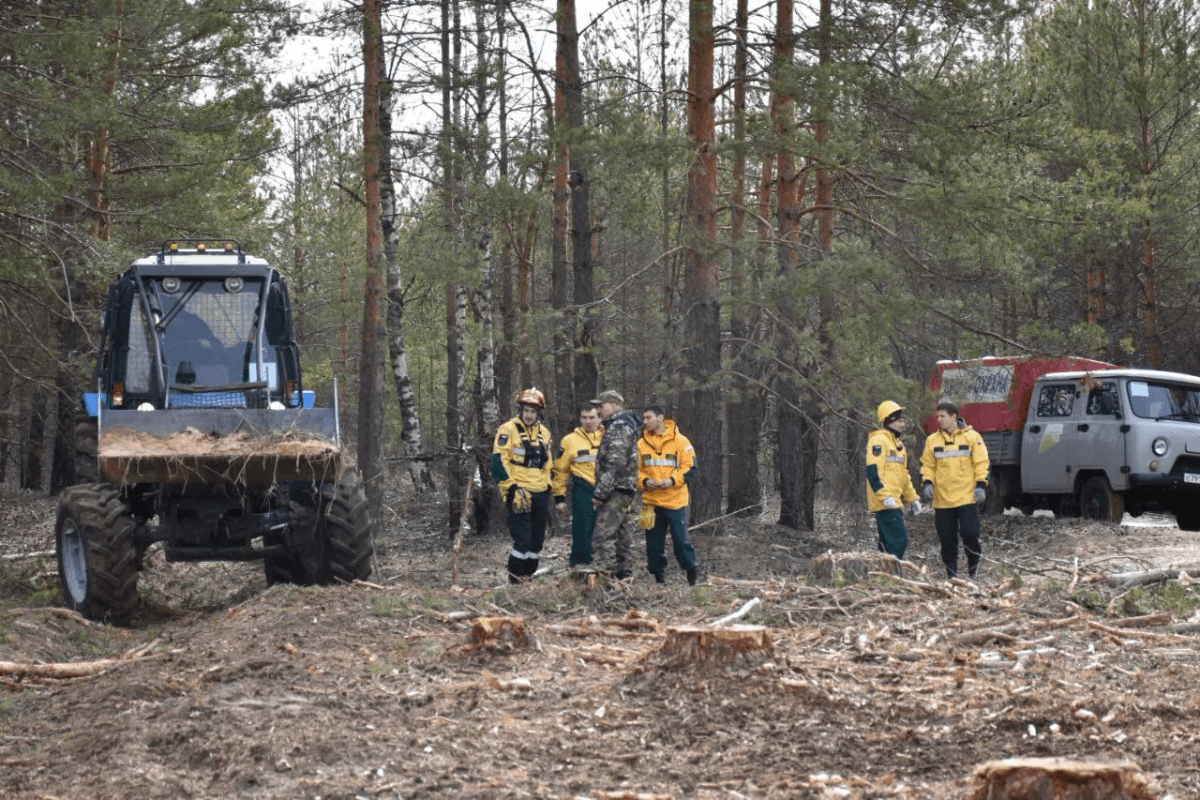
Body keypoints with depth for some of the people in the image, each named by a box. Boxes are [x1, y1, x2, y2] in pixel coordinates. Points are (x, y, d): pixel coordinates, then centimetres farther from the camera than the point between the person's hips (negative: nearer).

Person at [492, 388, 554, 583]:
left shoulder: (544, 433, 14)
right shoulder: (508, 430, -6)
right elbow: (499, 462, -11)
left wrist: (547, 490, 18)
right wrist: (512, 488, -16)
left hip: (540, 495, 7)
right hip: (519, 494, -7)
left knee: (537, 542, 9)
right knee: (522, 539, -13)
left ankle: (529, 576, 18)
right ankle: (515, 580, -4)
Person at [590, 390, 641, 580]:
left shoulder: (618, 428, -12)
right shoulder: (626, 425, 22)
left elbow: (615, 464, -21)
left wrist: (600, 493, -21)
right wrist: (602, 492, 21)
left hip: (616, 492, -11)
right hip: (627, 492, 11)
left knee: (604, 536, -14)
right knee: (622, 537, 12)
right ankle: (623, 574, 15)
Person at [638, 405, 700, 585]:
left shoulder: (680, 441, -2)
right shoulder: (642, 443, 8)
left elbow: (690, 468, -2)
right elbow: (636, 469, 12)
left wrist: (673, 480, -17)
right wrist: (644, 481, -9)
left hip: (675, 501, -4)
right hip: (651, 502, 4)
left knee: (681, 540, -3)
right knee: (654, 543, 5)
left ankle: (692, 577, 13)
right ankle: (659, 577, 16)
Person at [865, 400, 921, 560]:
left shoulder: (898, 443, 22)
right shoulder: (879, 440, -9)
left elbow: (904, 475, 29)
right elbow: (873, 471, -19)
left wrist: (912, 498, 23)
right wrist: (885, 496, -25)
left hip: (895, 503, 10)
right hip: (885, 503, -10)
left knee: (887, 544, 12)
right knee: (898, 541, -16)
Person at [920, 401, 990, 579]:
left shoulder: (972, 437, 2)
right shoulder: (933, 440, 9)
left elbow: (981, 463, 2)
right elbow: (927, 465, 12)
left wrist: (981, 485, -7)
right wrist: (927, 483, -4)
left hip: (966, 497, -3)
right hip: (942, 499, 3)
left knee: (969, 532, -11)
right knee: (947, 538, 4)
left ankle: (974, 563, 15)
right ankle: (951, 574, 13)